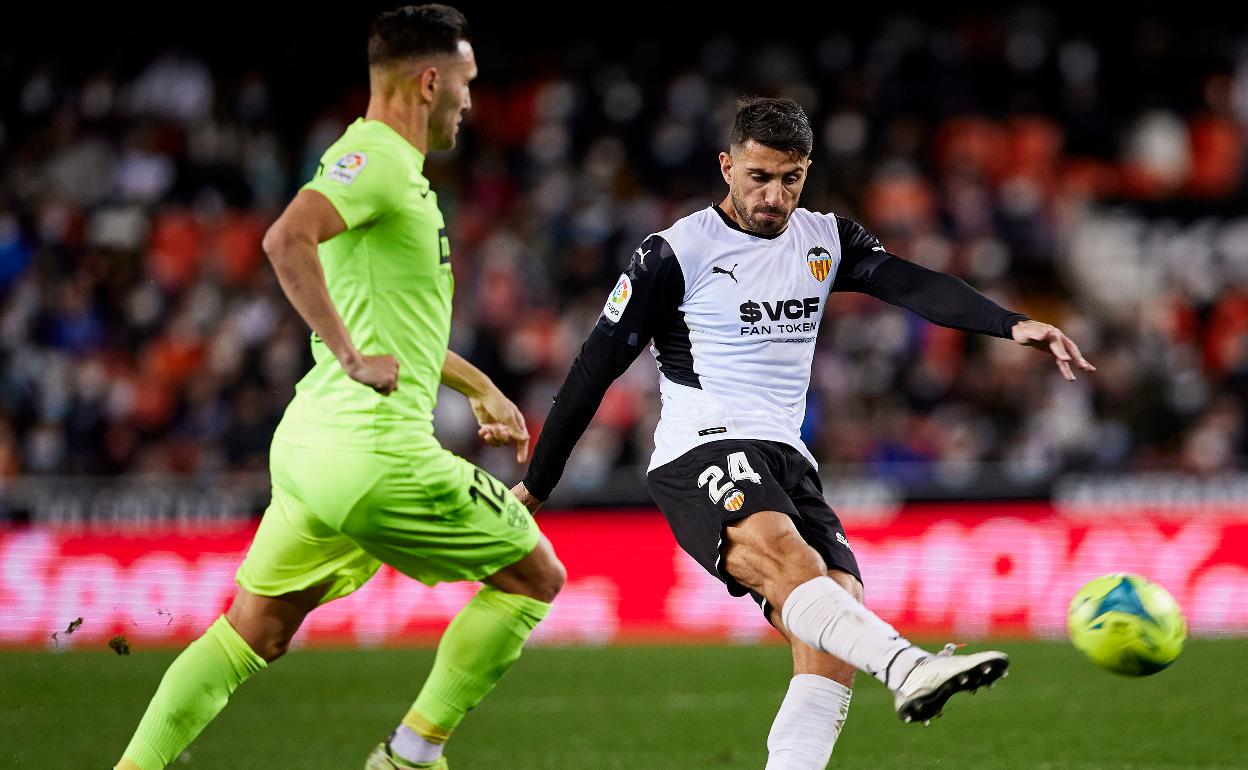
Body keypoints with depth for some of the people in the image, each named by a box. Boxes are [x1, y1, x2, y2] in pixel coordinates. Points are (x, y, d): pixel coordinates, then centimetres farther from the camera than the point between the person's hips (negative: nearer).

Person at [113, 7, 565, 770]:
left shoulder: (389, 166, 20)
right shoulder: (373, 158, -12)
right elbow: (287, 239, -31)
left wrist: (480, 387, 35)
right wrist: (351, 354, -28)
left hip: (314, 449, 10)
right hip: (375, 452, -10)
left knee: (251, 635, 12)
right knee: (534, 576, 7)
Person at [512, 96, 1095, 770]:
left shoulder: (826, 239, 12)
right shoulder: (675, 253, -3)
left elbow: (915, 287, -4)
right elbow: (596, 367, 1)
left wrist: (1013, 326, -22)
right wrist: (535, 486, 4)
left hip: (786, 460, 7)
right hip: (700, 454, -7)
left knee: (832, 643, -13)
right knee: (784, 555, -36)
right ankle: (908, 668, -59)